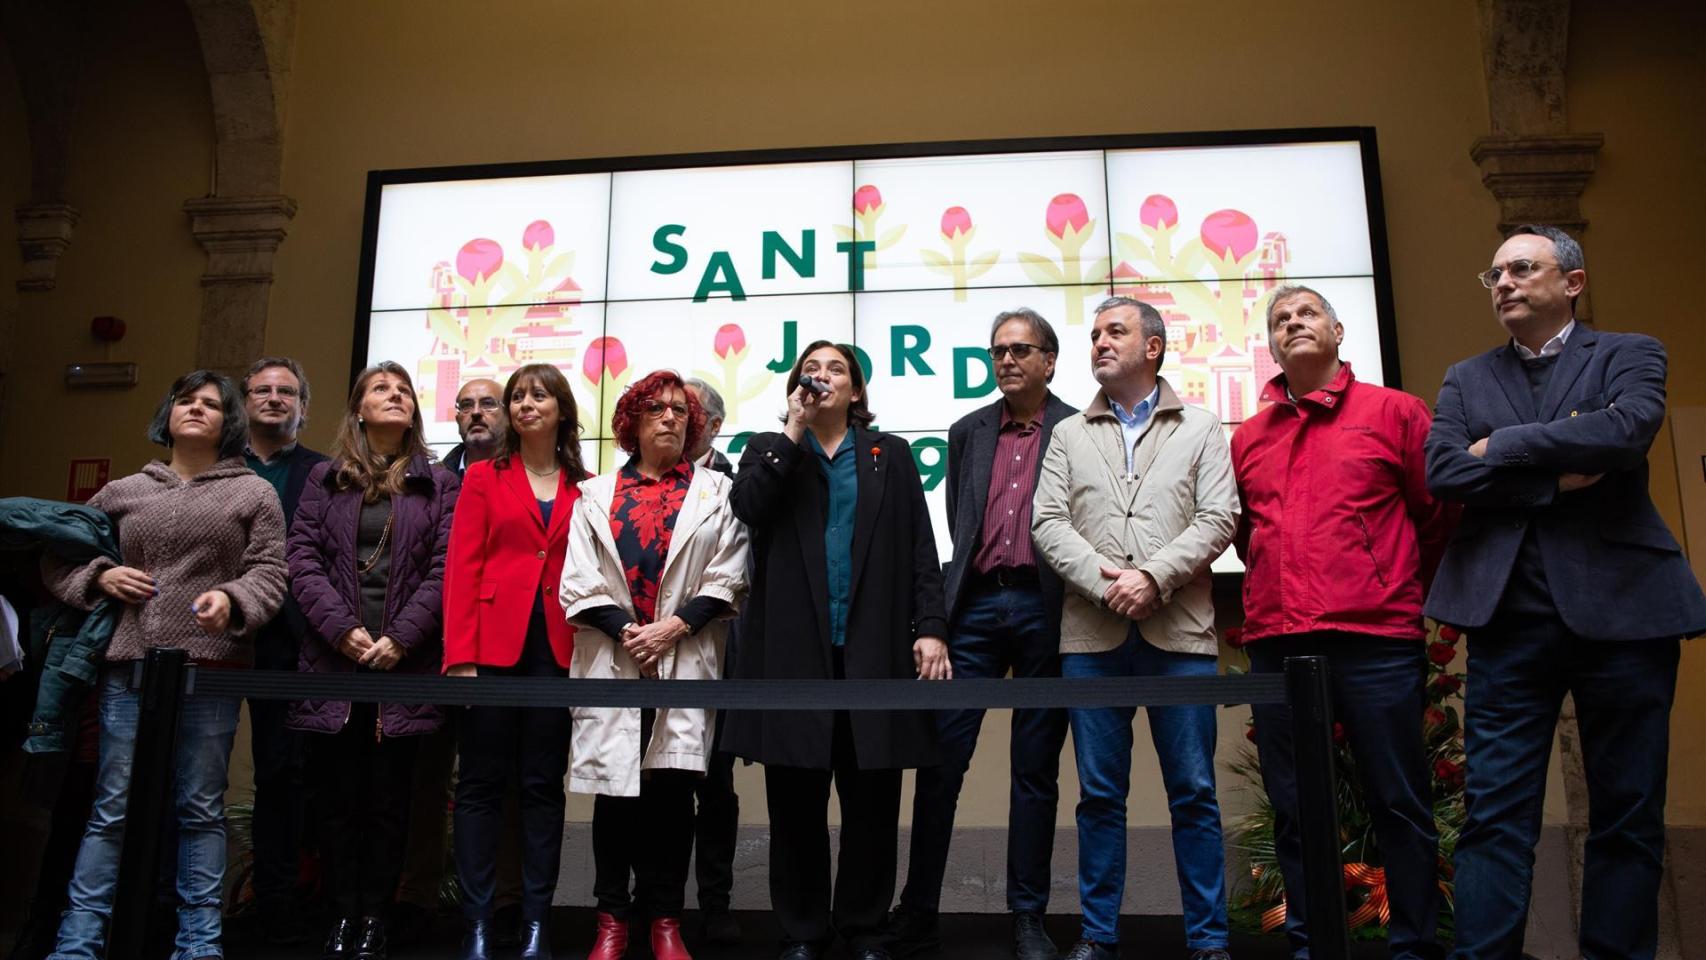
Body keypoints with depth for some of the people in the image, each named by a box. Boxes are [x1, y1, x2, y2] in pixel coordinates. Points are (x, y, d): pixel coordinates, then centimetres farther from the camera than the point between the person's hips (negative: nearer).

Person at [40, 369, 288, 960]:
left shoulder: (254, 493, 8)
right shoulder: (122, 492, 14)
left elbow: (269, 573, 0)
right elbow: (55, 560, 21)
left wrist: (232, 598, -19)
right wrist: (99, 578, 2)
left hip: (210, 671, -2)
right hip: (129, 668, 2)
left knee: (201, 810, 3)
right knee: (112, 809, 4)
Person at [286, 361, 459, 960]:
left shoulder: (438, 483, 9)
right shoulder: (325, 479, 12)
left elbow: (444, 568, 0)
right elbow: (303, 557, 2)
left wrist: (400, 638, -11)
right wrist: (343, 629, -11)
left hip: (405, 665, -1)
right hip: (333, 660, 1)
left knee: (388, 797, 3)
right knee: (337, 795, 5)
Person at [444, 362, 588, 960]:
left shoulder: (584, 489, 10)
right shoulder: (484, 477, 8)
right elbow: (463, 567, 1)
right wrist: (460, 654, -9)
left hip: (558, 647, 1)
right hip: (494, 641, -1)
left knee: (543, 784, 5)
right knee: (481, 781, 2)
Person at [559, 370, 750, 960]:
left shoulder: (714, 491, 11)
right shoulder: (596, 495, 13)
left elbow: (726, 579, 3)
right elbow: (580, 582, 5)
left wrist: (674, 625, -10)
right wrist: (626, 631, -9)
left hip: (685, 662, -1)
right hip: (613, 661, 1)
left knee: (672, 787, -1)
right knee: (615, 789, 2)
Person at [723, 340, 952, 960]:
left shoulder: (891, 455, 15)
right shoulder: (770, 450, 15)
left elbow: (920, 549, 7)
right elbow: (747, 508, -8)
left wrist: (929, 628, -5)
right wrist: (794, 432, -4)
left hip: (874, 648, 1)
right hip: (793, 647, 0)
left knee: (873, 799, 5)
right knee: (796, 799, 4)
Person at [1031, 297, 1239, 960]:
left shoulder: (1200, 429, 11)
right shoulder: (1070, 435, 15)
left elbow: (1218, 519, 0)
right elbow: (1047, 523, 4)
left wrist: (1154, 576, -13)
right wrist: (1105, 581, -10)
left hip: (1179, 632, -1)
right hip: (1092, 636, 2)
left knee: (1194, 792, 2)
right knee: (1099, 793, 6)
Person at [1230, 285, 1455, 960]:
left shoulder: (1393, 411, 3)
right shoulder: (1249, 437, 13)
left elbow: (1439, 515, 5)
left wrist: (1402, 595, 11)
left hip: (1376, 639, -3)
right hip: (1274, 644, 4)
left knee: (1400, 802, 3)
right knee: (1293, 807, 9)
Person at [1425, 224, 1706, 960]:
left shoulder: (1630, 354, 8)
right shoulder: (1466, 379, 15)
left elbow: (1627, 429, -14)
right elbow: (1442, 471, -2)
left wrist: (1502, 447, -7)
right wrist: (1557, 476, -9)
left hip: (1622, 603, -1)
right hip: (1508, 613, 1)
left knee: (1628, 812, 7)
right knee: (1495, 810, -1)